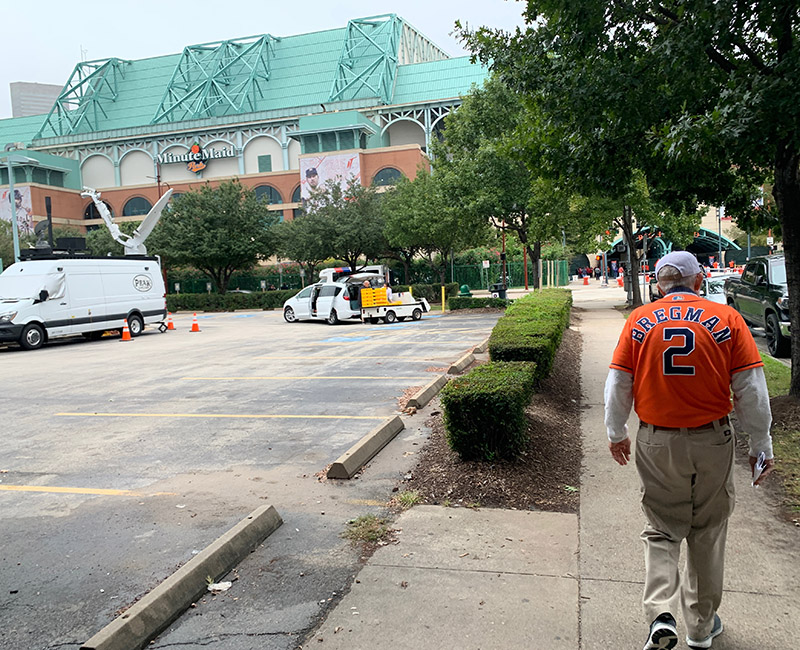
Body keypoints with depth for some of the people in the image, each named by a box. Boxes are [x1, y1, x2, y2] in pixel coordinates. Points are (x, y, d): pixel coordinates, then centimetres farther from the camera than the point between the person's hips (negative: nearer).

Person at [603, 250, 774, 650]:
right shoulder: (727, 319, -6)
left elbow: (618, 385, -1)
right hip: (713, 441, 0)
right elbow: (751, 390, -5)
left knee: (661, 530, 14)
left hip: (657, 443, 0)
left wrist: (616, 433, 13)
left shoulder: (639, 321, -3)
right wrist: (761, 445, 6)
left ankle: (660, 614, -3)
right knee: (708, 533, 16)